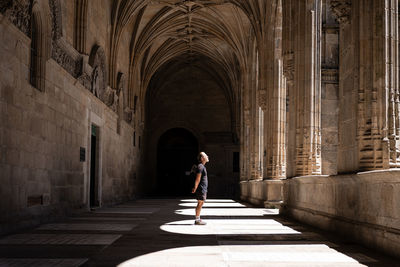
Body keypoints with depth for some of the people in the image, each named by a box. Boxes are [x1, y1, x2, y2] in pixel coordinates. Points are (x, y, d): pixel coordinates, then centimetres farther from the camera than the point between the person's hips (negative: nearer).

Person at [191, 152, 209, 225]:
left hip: (203, 189, 10)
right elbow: (198, 179, -19)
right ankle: (197, 220, -3)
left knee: (201, 203, 12)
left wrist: (195, 188, 22)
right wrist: (195, 188, -20)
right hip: (201, 189, -10)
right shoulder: (200, 166, -15)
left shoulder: (202, 166, 17)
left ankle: (198, 219, 17)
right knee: (200, 203, -6)